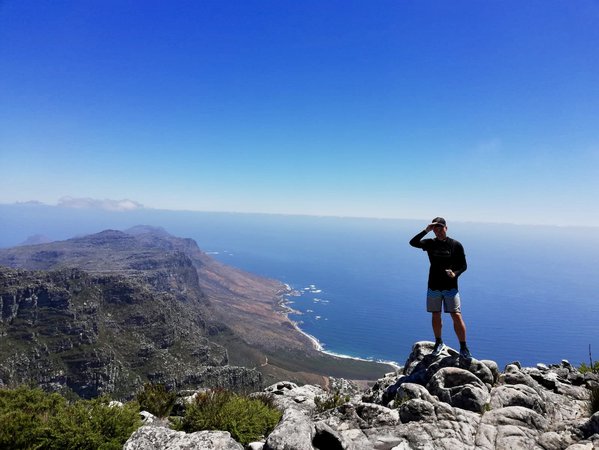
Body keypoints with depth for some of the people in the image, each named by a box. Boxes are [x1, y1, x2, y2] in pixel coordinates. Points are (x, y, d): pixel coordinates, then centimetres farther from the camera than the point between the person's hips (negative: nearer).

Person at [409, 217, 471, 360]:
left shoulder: (456, 245, -2)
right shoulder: (430, 244, 3)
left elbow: (463, 265, 1)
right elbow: (413, 242, -12)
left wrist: (455, 274, -18)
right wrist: (426, 230, -17)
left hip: (451, 287, -2)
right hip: (434, 287, 2)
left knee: (457, 317, -7)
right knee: (436, 316, 11)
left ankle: (464, 348, 6)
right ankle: (439, 343, 29)